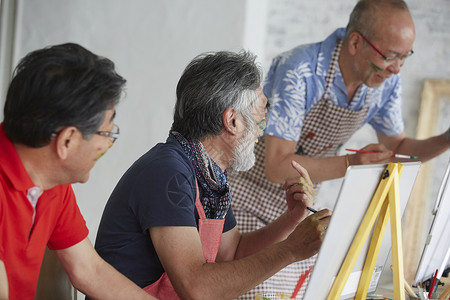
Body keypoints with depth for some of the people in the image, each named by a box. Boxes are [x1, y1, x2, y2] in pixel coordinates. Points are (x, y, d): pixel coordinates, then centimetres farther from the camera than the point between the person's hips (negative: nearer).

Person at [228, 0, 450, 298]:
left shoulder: (386, 80, -9)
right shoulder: (300, 71, -30)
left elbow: (397, 146, 7)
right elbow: (277, 167, -31)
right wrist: (351, 163, -40)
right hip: (251, 195, -6)